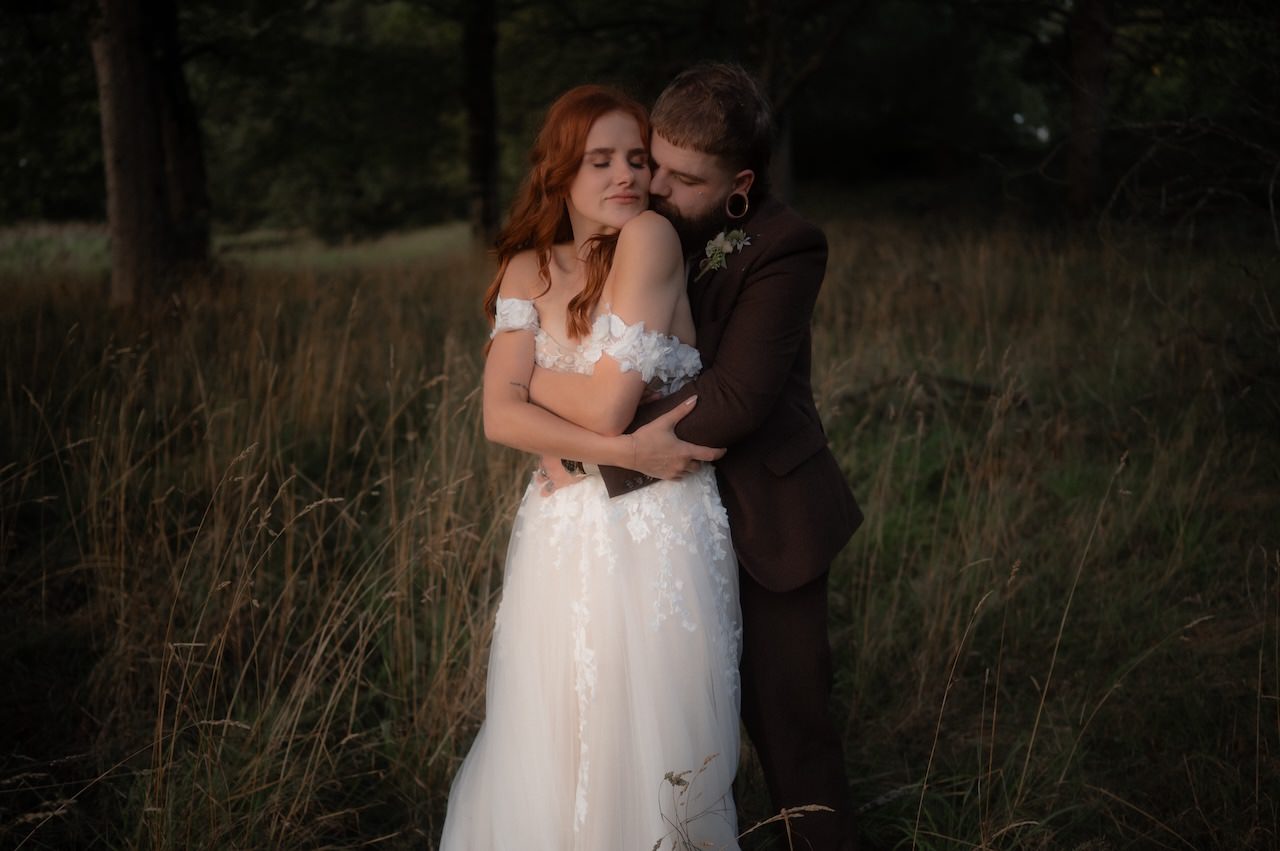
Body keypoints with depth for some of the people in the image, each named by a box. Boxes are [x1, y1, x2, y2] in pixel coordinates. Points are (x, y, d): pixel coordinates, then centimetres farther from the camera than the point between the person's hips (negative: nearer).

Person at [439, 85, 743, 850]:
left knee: (657, 752, 10)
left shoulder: (652, 238, -9)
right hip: (565, 537, 4)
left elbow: (604, 408, -16)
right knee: (552, 752, 13)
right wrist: (629, 450, -16)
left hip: (661, 537, -4)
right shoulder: (530, 270, 5)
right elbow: (501, 416, -8)